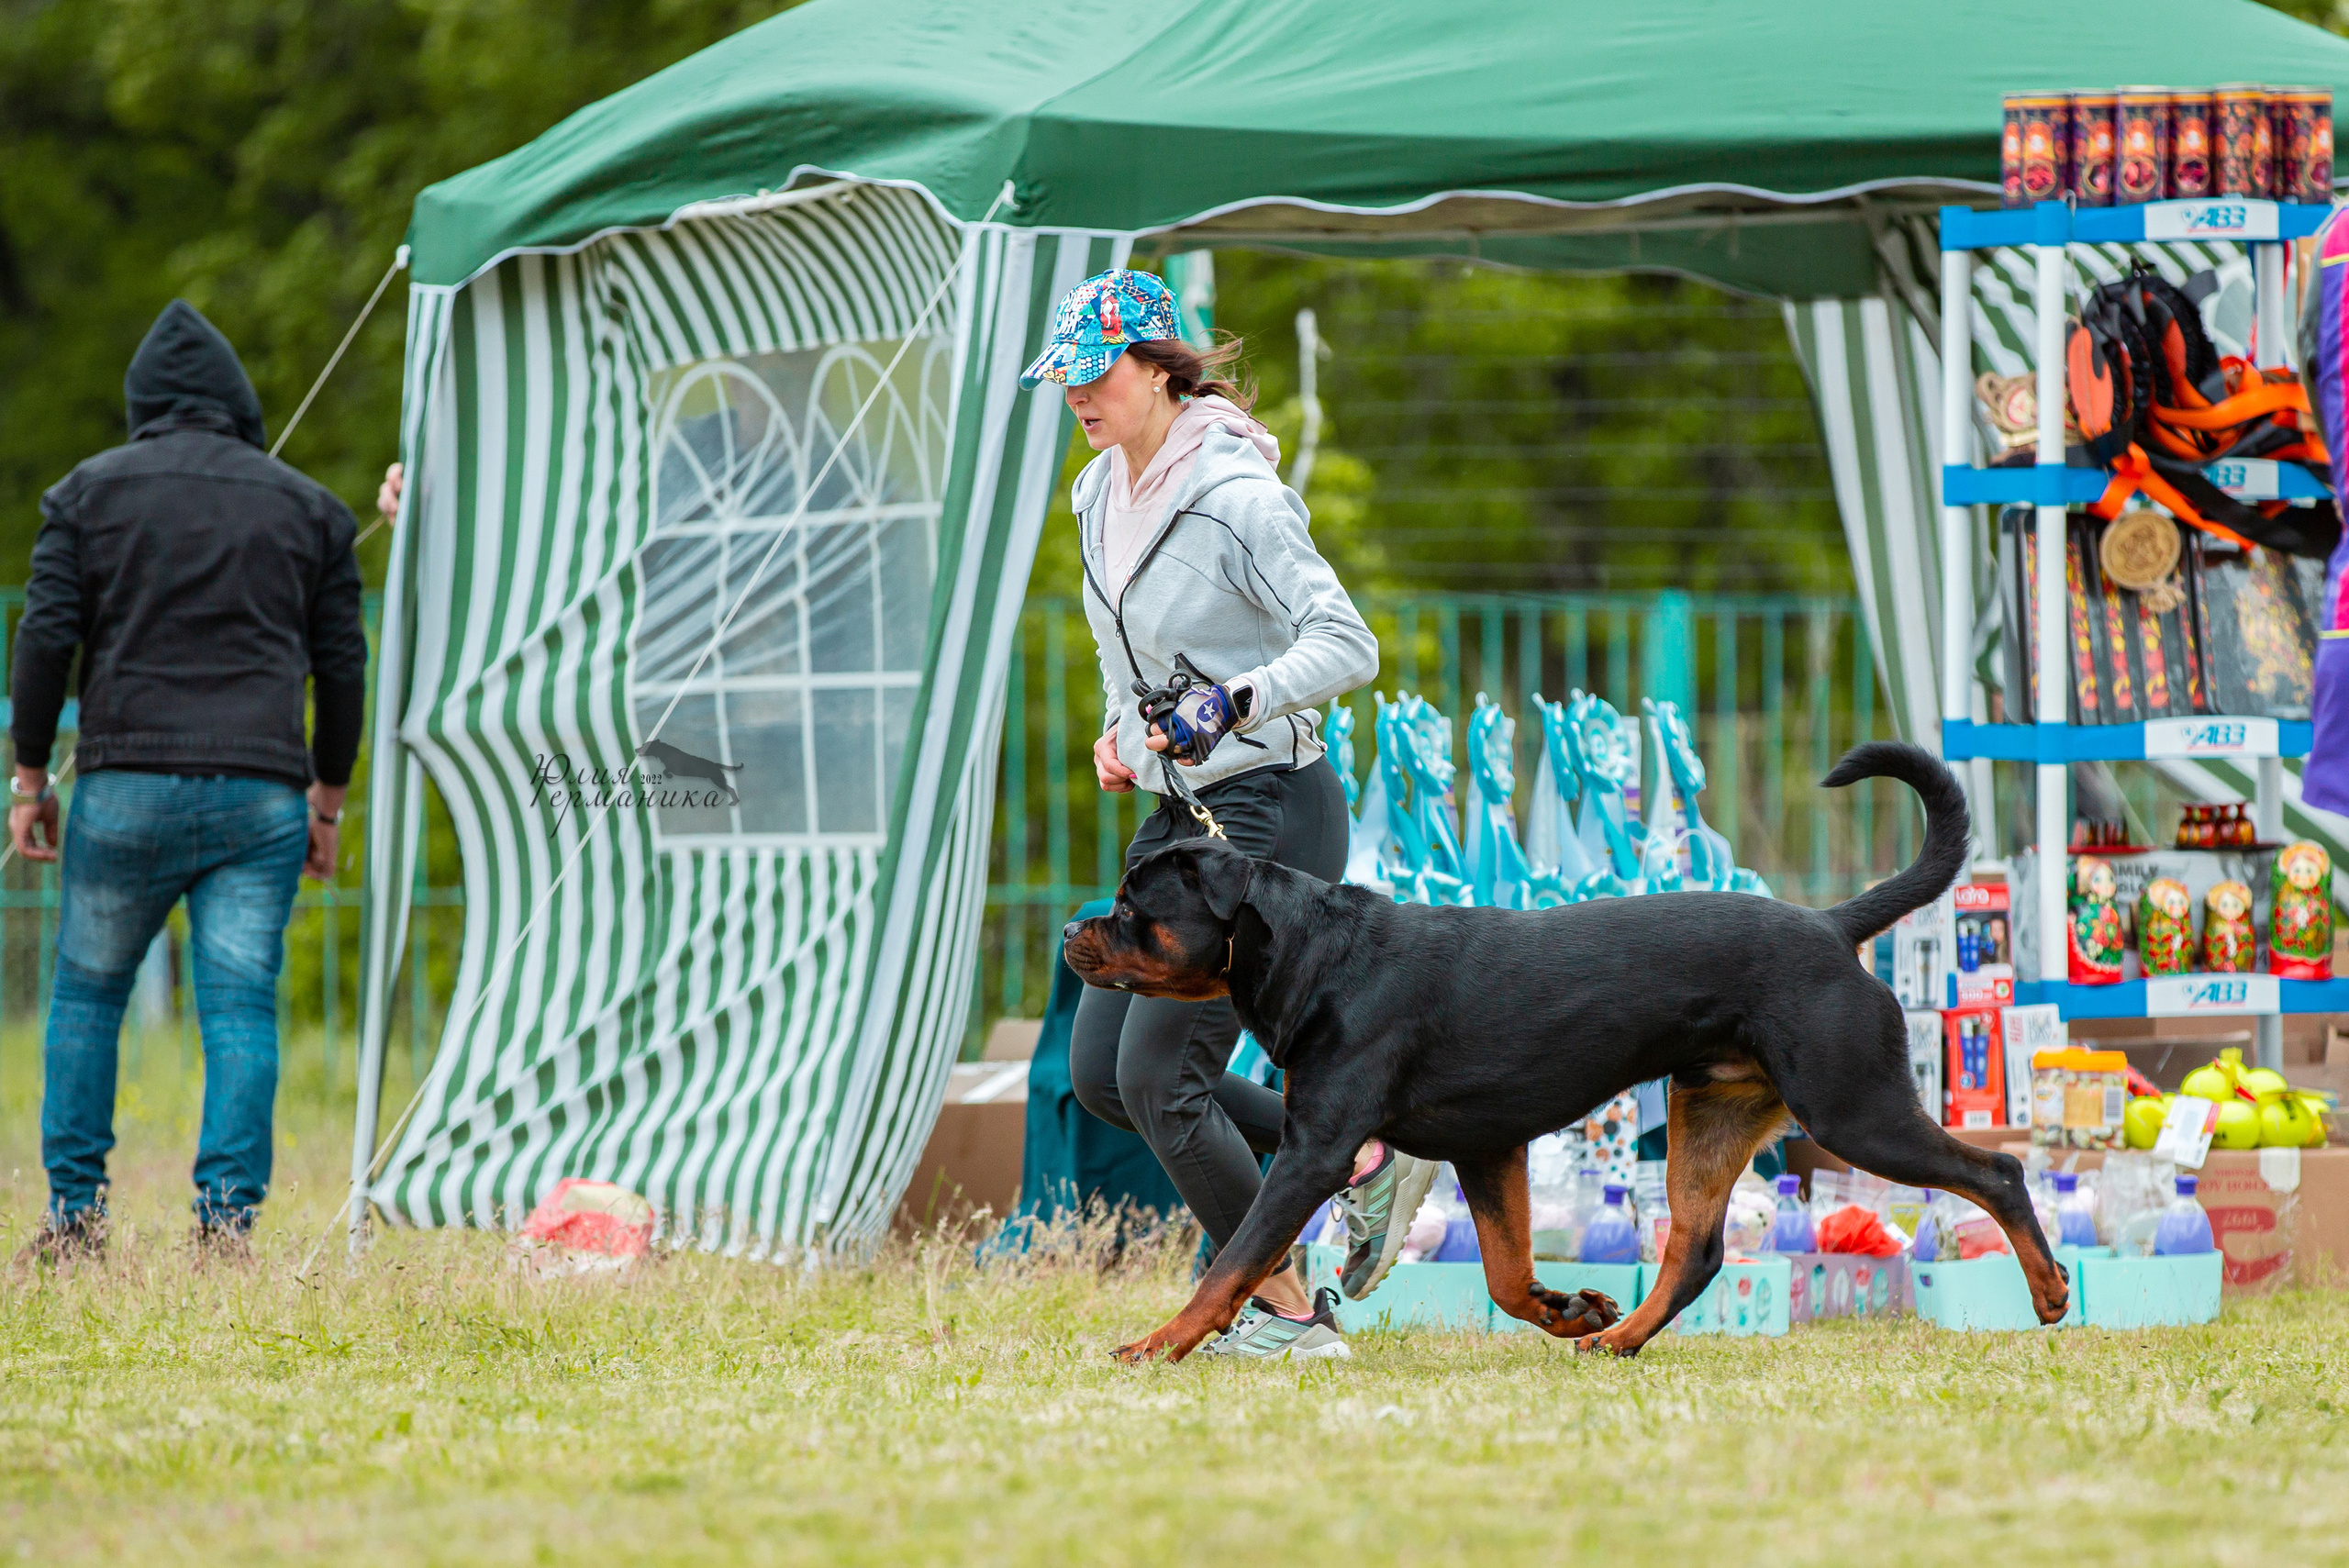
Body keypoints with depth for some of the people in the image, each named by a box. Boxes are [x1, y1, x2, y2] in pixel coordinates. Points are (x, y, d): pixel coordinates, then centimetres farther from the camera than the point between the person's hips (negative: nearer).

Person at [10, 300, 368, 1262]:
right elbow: (342, 665, 11)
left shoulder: (89, 493, 6)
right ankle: (228, 1215, -10)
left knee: (86, 992, 12)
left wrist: (29, 778, 5)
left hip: (126, 785, -1)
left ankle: (75, 1210, 9)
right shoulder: (307, 508, 12)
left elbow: (47, 637, -1)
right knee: (241, 1006, 0)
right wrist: (328, 797, 18)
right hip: (262, 795, 1)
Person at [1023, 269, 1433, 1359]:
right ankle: (1363, 1160, 16)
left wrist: (1237, 702, -38)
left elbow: (1347, 647, -24)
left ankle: (1289, 1312, 2)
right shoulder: (1101, 498, 8)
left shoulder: (1237, 500, -18)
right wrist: (1120, 735, 8)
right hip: (1177, 814, 9)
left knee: (1157, 1074, -11)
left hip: (1268, 817, -9)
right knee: (1099, 1072, 7)